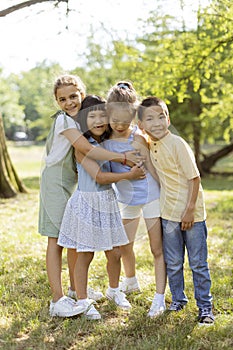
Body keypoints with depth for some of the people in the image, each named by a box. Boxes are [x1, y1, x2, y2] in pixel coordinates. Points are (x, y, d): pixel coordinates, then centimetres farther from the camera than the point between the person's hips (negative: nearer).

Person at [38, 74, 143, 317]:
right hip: (56, 181, -8)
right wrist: (122, 157, -28)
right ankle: (57, 300, -9)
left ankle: (76, 290, 25)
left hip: (76, 181, 8)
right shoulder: (63, 120, -17)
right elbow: (86, 149, -28)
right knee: (56, 239, -8)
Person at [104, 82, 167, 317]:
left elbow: (152, 169, -13)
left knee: (157, 249, -1)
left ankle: (159, 298, 6)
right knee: (125, 245, 18)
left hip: (150, 196, -6)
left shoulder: (137, 138, -21)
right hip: (126, 199, 6)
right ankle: (131, 282, 44)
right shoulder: (105, 136, -6)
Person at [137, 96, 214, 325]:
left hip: (192, 214, -6)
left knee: (198, 263, 4)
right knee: (173, 263, 15)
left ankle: (205, 306, 18)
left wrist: (189, 210, -17)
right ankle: (178, 299, 33)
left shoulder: (177, 144, -17)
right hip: (168, 213, 6)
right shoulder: (151, 146, 3)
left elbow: (194, 178, -16)